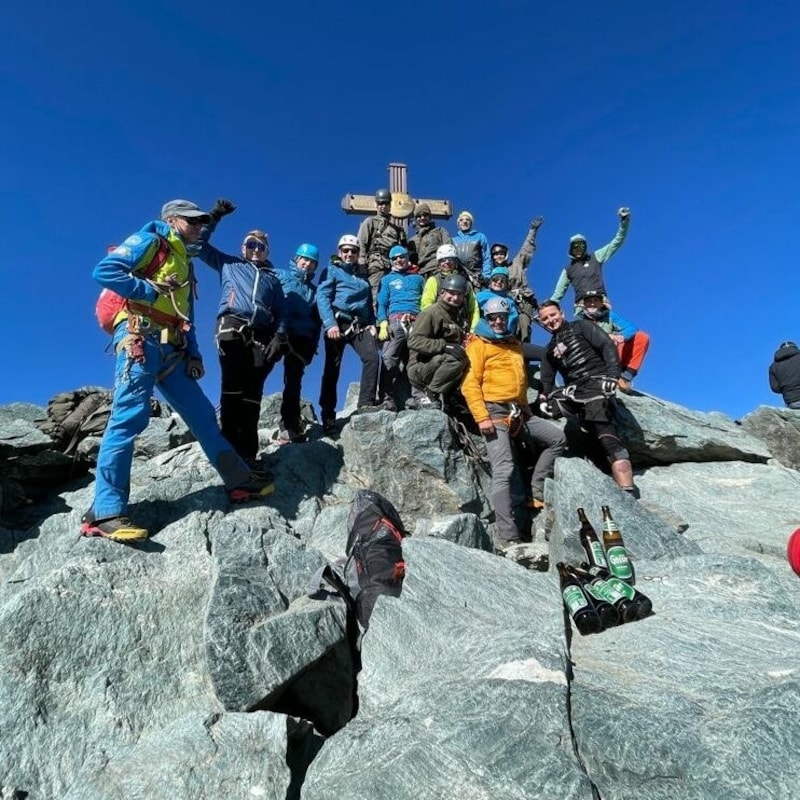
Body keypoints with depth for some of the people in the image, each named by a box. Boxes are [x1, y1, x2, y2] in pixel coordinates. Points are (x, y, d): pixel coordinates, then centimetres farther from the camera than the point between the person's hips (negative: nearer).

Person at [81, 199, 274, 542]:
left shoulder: (183, 262, 30)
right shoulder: (148, 240, 6)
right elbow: (104, 271, -8)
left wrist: (193, 354, 12)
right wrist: (151, 291, -10)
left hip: (171, 349, 8)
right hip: (141, 339, -8)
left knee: (201, 414, 7)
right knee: (128, 418, -16)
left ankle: (240, 482, 13)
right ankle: (105, 512, -16)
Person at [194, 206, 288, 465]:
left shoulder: (273, 278, 29)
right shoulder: (229, 264, 27)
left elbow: (281, 312, 19)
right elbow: (200, 243, 25)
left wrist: (279, 337, 3)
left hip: (261, 336, 2)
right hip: (232, 328, -2)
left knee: (252, 395, -5)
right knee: (232, 389, -17)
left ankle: (248, 453, -6)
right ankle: (229, 448, -19)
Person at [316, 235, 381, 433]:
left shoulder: (362, 276, 25)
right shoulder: (332, 270, 9)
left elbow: (369, 303, 26)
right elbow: (322, 297, -4)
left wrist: (371, 323, 6)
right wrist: (330, 324, -17)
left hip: (360, 324, 4)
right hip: (338, 322, -4)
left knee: (372, 357, -20)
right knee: (332, 368, -4)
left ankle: (366, 403, -18)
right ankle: (328, 415, 1)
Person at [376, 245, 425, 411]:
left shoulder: (418, 278, 28)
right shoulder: (387, 279, 26)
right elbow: (382, 304, 15)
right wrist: (383, 323, -3)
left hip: (417, 321, 1)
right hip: (395, 321, -1)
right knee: (389, 358, -18)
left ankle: (419, 396, -16)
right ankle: (390, 398, -22)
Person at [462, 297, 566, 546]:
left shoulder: (514, 344, 21)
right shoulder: (478, 344, -1)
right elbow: (470, 384, -11)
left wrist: (525, 407, 21)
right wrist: (481, 417, -19)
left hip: (518, 411, 8)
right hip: (493, 412, -8)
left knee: (557, 438, 8)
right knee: (503, 471, -14)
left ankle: (537, 492, 11)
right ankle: (509, 538, -15)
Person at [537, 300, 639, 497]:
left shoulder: (580, 327, 8)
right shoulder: (550, 349, 24)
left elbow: (608, 346, -4)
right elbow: (546, 380, 16)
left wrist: (612, 375, -18)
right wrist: (543, 399, -5)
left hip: (596, 384, -7)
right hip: (573, 392, 7)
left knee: (608, 439, -19)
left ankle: (629, 493, -24)